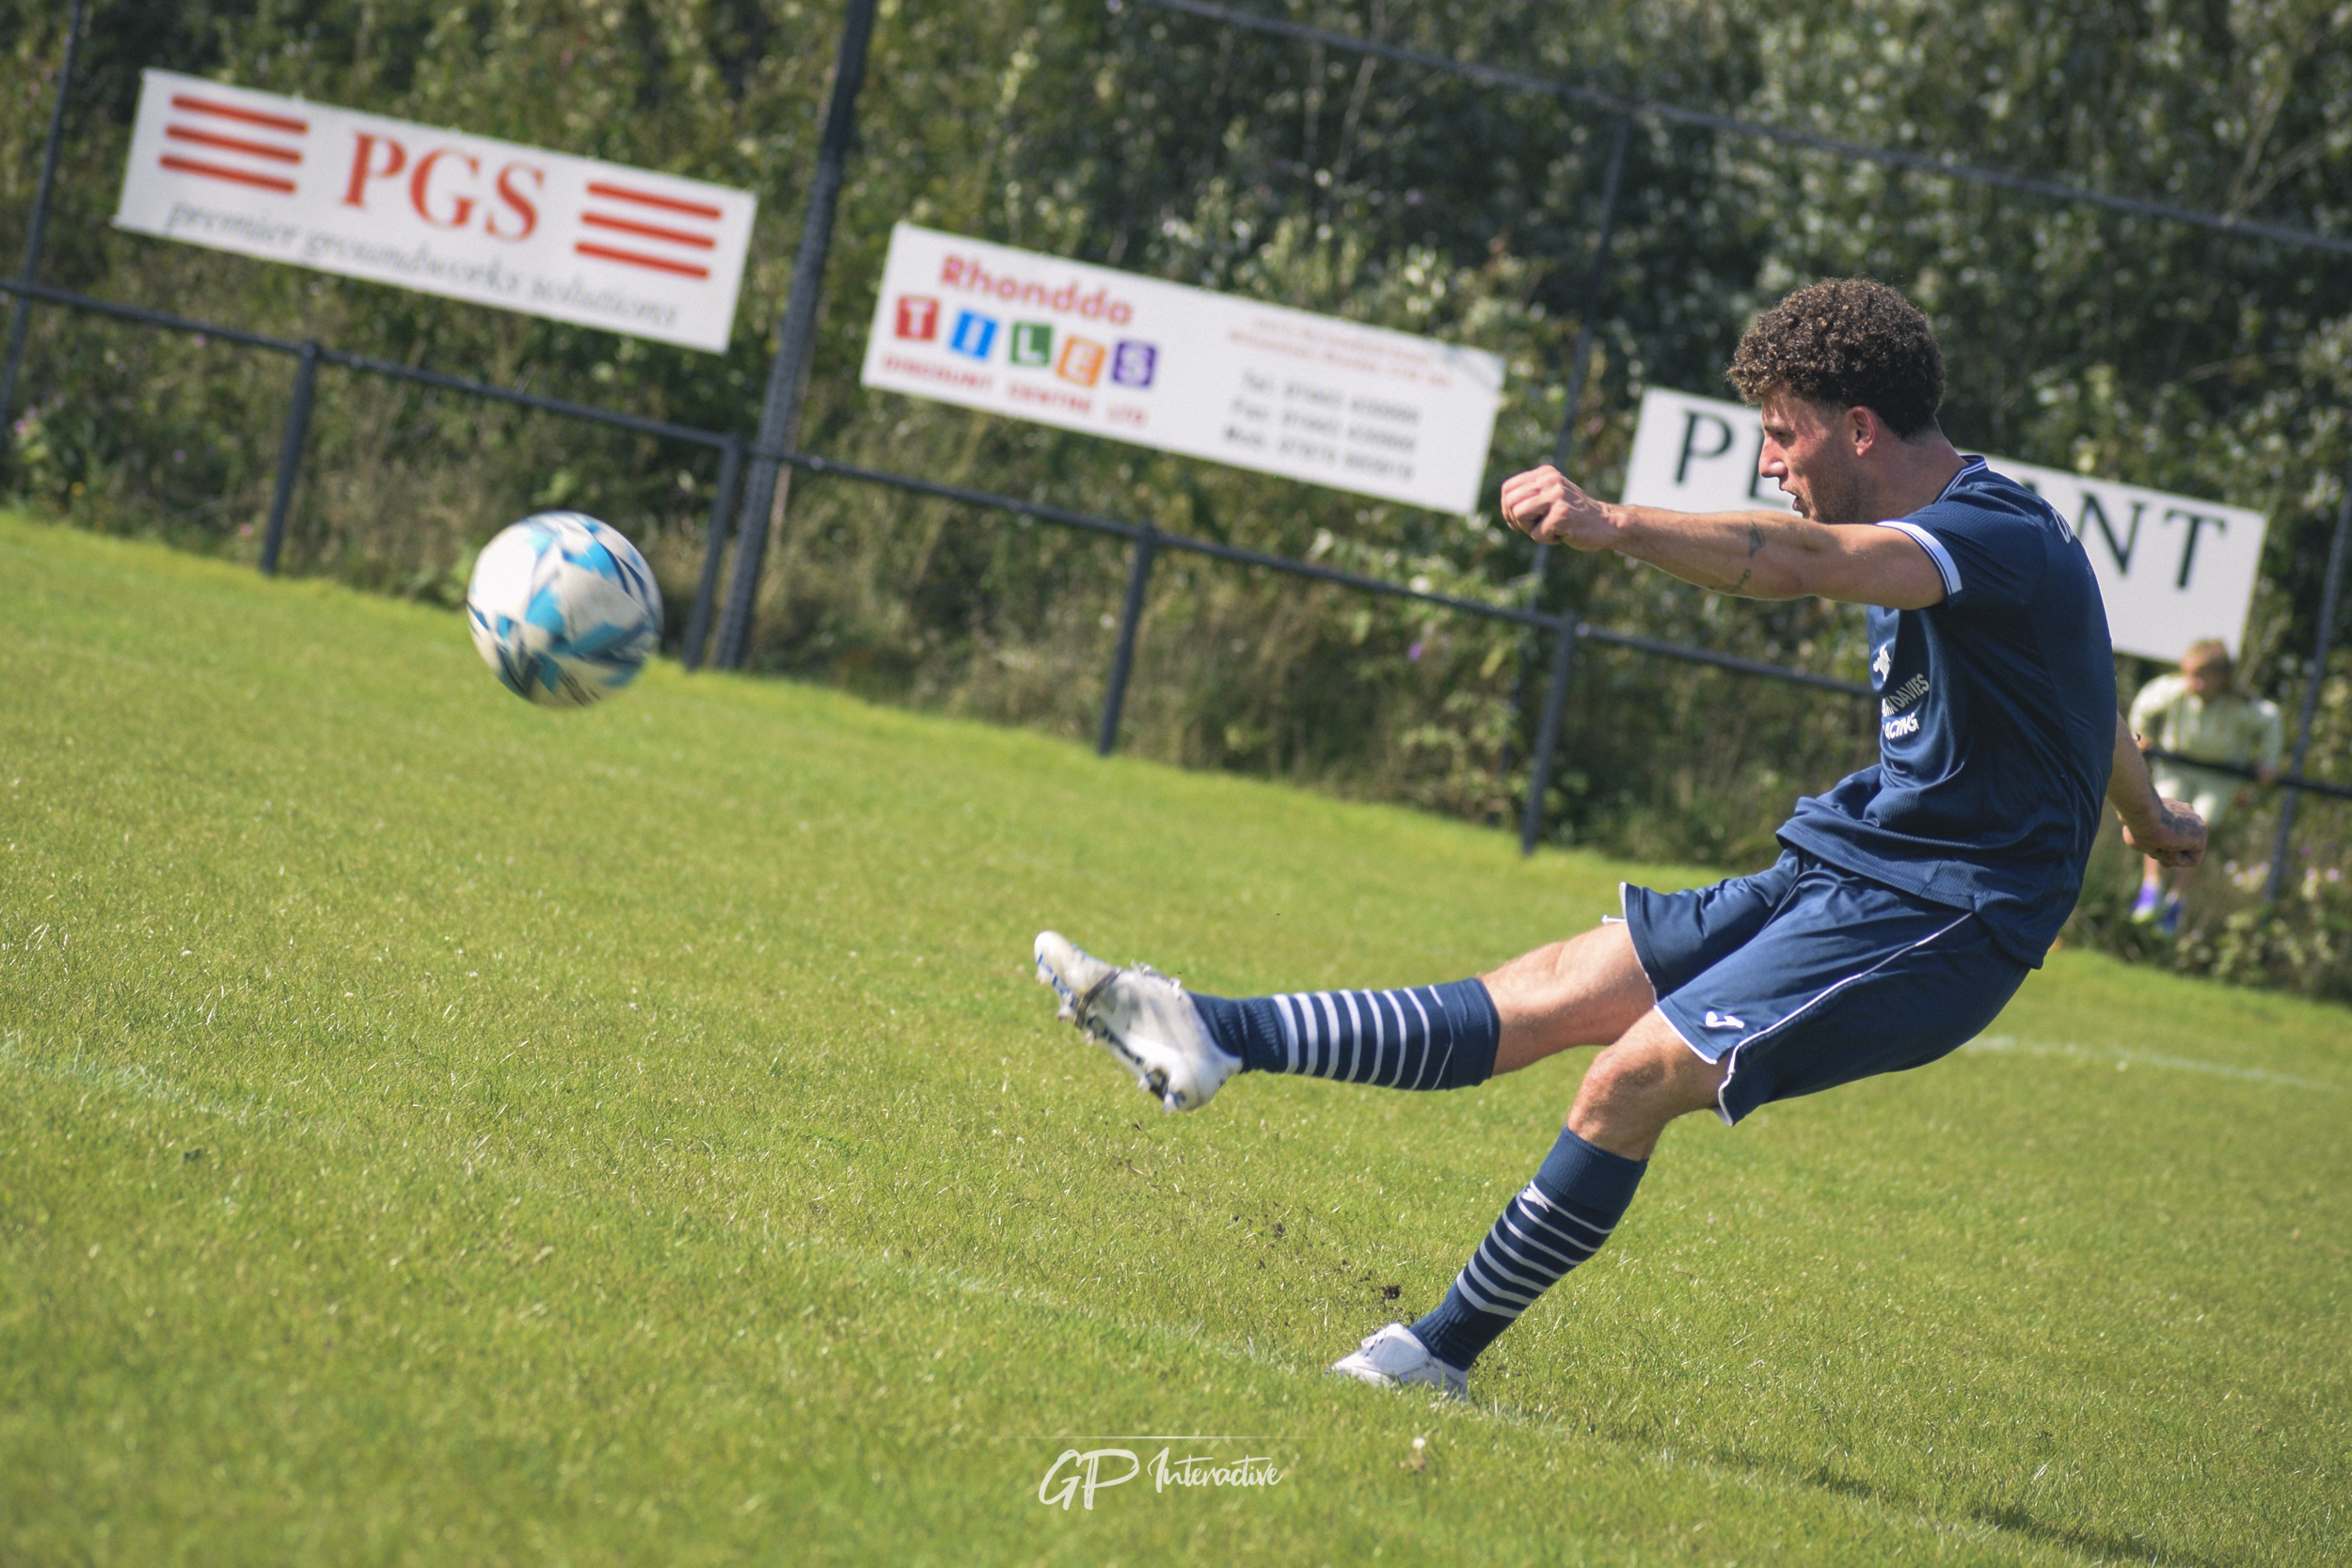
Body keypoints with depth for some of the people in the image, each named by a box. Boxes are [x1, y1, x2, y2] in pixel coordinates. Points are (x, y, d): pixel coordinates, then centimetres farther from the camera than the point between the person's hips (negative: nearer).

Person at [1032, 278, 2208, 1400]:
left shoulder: (1998, 538, -18)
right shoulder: (1940, 538, 14)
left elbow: (1804, 562, -39)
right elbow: (2082, 691, 33)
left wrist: (1616, 527, -53)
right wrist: (2149, 818, 51)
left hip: (1934, 923, -9)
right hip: (1834, 878, 9)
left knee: (1633, 1076, -20)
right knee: (1557, 991, -3)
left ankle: (1442, 1351, -11)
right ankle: (1214, 1039, -14)